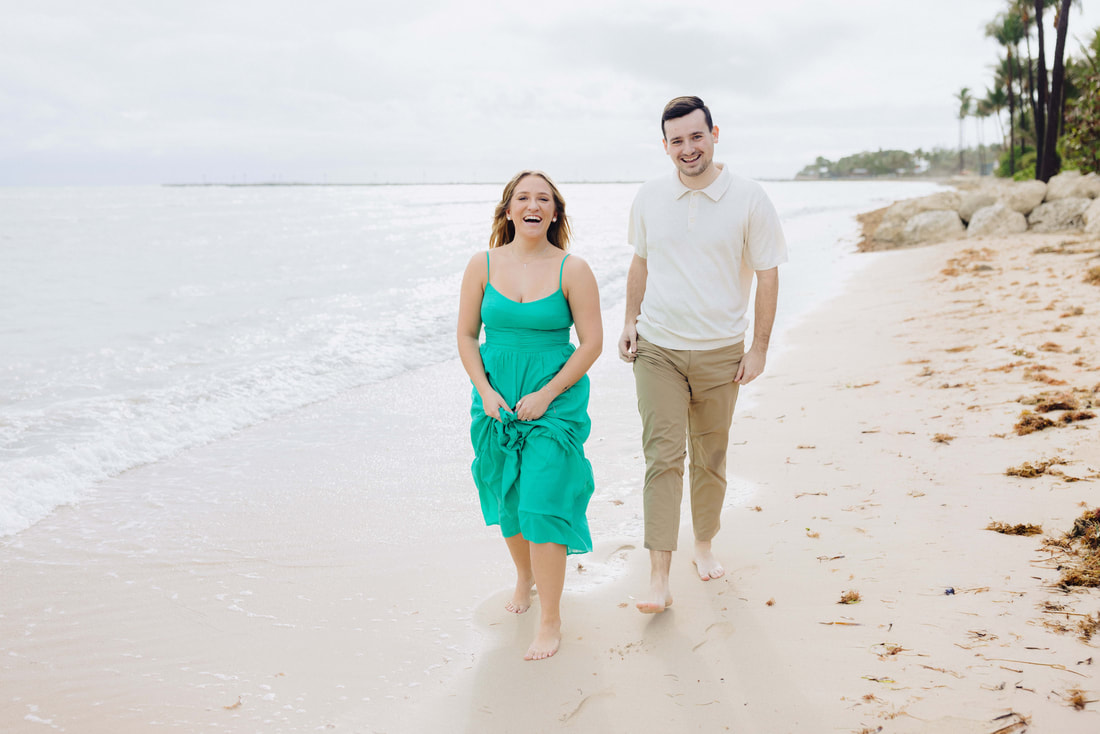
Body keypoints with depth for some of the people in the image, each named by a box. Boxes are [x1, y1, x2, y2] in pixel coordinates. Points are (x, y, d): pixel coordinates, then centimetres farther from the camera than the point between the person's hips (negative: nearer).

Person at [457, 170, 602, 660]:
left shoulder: (572, 270, -6)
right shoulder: (483, 265, 1)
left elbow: (592, 343, -6)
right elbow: (466, 335, 5)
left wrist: (547, 395, -13)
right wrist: (485, 391, -7)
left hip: (556, 402, -3)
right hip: (496, 401, 4)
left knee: (542, 505, -9)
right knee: (508, 501, 16)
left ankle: (550, 621, 2)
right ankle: (524, 576, 44)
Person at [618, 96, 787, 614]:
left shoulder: (748, 199, -5)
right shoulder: (650, 197, 2)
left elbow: (767, 275, -1)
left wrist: (759, 348, -4)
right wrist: (630, 321, 8)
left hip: (720, 353, 0)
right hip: (657, 349, 1)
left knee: (710, 459, 12)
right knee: (662, 457, -8)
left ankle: (704, 546, 34)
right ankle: (659, 579, -7)